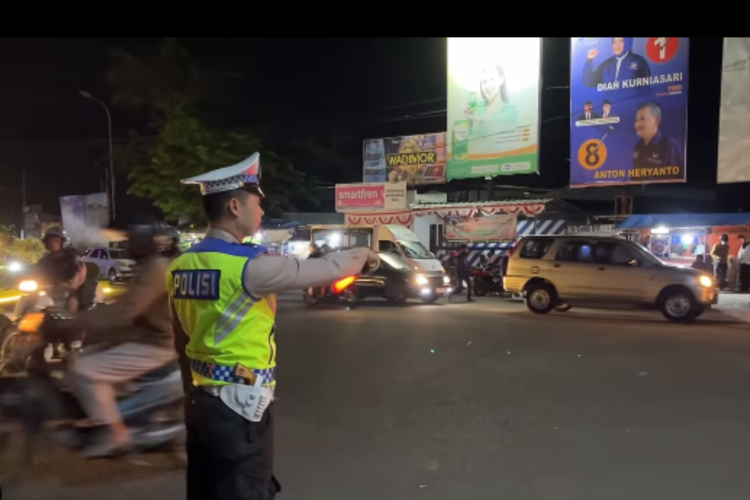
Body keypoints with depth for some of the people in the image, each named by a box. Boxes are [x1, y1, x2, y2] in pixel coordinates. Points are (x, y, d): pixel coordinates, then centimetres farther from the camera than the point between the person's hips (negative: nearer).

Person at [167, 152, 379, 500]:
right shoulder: (249, 265, -19)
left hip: (200, 401, 8)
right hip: (240, 407, -8)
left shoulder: (180, 267, 5)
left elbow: (181, 344, 14)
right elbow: (326, 270, -11)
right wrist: (362, 255, 8)